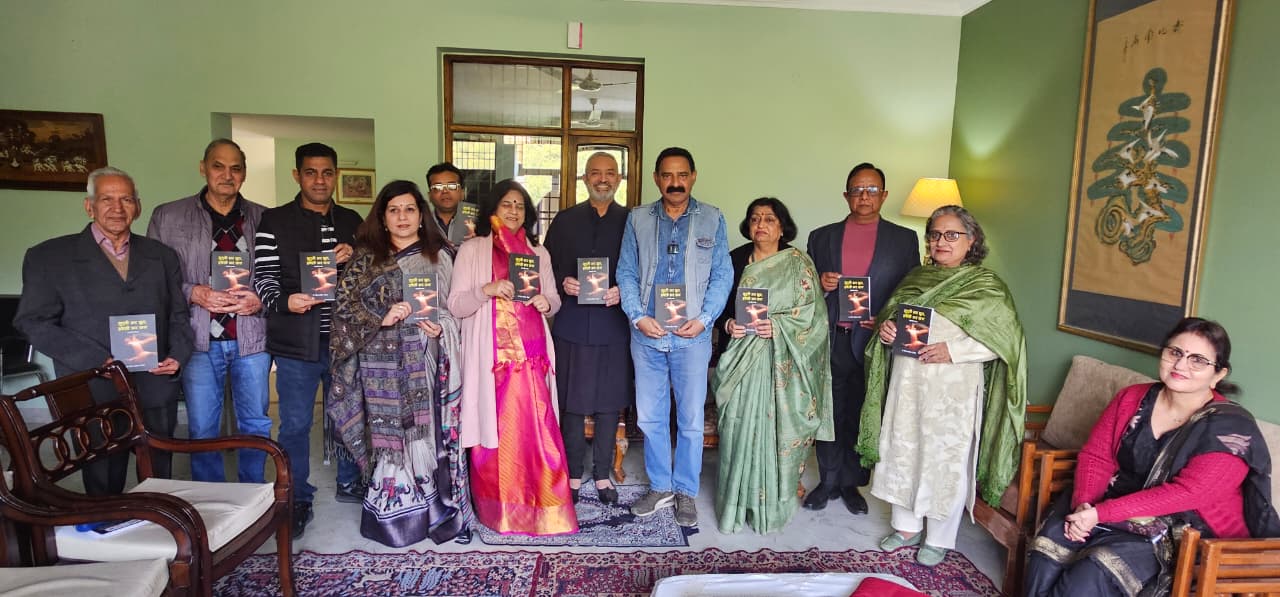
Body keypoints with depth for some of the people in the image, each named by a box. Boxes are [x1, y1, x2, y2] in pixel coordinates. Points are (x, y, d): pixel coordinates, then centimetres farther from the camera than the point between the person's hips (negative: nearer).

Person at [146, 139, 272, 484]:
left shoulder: (263, 219, 6)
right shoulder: (168, 217, 4)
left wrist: (260, 300, -12)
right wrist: (193, 293, -13)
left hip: (251, 338, 1)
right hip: (199, 339, -1)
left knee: (257, 425, 9)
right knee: (202, 430, 8)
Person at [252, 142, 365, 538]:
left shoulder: (351, 222, 10)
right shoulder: (274, 221, -1)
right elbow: (263, 276, -5)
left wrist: (353, 259, -7)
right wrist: (285, 301, -26)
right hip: (296, 341, -3)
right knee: (295, 423, 3)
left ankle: (349, 482, 33)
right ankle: (297, 500, 18)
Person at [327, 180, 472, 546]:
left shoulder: (438, 257, 9)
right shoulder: (366, 258, 6)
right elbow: (345, 307, 1)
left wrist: (440, 326, -7)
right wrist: (381, 319, -14)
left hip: (426, 361, 0)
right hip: (382, 362, 0)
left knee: (429, 431, 0)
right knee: (389, 433, 1)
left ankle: (437, 509, 10)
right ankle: (392, 513, 13)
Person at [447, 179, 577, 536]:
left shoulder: (538, 253, 15)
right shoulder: (471, 250, 5)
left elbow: (554, 300, 17)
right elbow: (455, 305, -2)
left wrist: (546, 303, -5)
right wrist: (487, 290, -18)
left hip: (531, 353, 3)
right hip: (491, 354, -2)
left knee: (535, 428, -1)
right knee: (495, 430, 1)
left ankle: (542, 507, 10)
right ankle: (497, 507, 14)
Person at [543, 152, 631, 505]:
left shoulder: (632, 221, 6)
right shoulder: (564, 221, 8)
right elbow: (546, 267, 10)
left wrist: (623, 291, -12)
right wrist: (562, 283, -9)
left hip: (614, 326, 0)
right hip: (572, 326, 0)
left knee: (609, 403, 8)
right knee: (572, 404, 5)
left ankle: (602, 474, 23)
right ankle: (573, 475, 21)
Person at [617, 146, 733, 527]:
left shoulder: (713, 220, 3)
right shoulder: (638, 219, 6)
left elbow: (722, 276, 1)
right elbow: (626, 273, 5)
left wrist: (703, 318, -11)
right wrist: (638, 317, -9)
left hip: (692, 335, -1)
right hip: (647, 334, 2)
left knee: (691, 419, 5)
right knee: (650, 417, 9)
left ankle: (686, 492, 21)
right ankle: (660, 487, 26)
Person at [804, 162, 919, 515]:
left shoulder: (904, 239, 7)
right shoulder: (821, 237, 10)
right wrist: (820, 285, -8)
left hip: (873, 342, -1)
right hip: (830, 341, 1)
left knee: (862, 416, 8)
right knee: (829, 414, 8)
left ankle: (851, 484, 24)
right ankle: (828, 482, 23)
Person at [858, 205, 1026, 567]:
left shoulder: (986, 286, -6)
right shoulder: (916, 278, 10)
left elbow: (1005, 339, -12)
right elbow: (890, 314, 19)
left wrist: (953, 351, -21)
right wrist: (886, 328, -5)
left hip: (953, 390, -5)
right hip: (907, 382, 5)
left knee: (946, 461, 5)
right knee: (902, 452, 13)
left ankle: (939, 539, 23)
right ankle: (907, 527, 31)